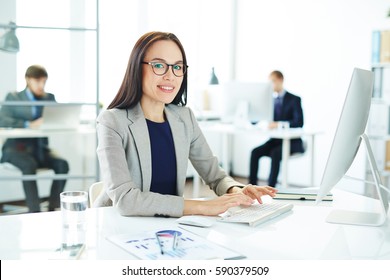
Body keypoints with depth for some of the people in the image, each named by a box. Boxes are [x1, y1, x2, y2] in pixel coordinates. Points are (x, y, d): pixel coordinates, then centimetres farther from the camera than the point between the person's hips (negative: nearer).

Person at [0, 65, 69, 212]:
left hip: (40, 148, 4)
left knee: (62, 164, -26)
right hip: (17, 147, -3)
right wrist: (29, 125, -24)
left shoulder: (49, 98, 19)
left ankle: (52, 209, -21)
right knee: (29, 165, -36)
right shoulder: (13, 98, 8)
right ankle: (35, 212, -33)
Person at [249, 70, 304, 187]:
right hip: (275, 139, 6)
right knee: (255, 152, -19)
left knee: (275, 153, -33)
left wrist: (279, 124, -31)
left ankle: (270, 188, -30)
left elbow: (299, 122, -18)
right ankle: (252, 185, -19)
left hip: (292, 141, -5)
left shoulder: (294, 99, -6)